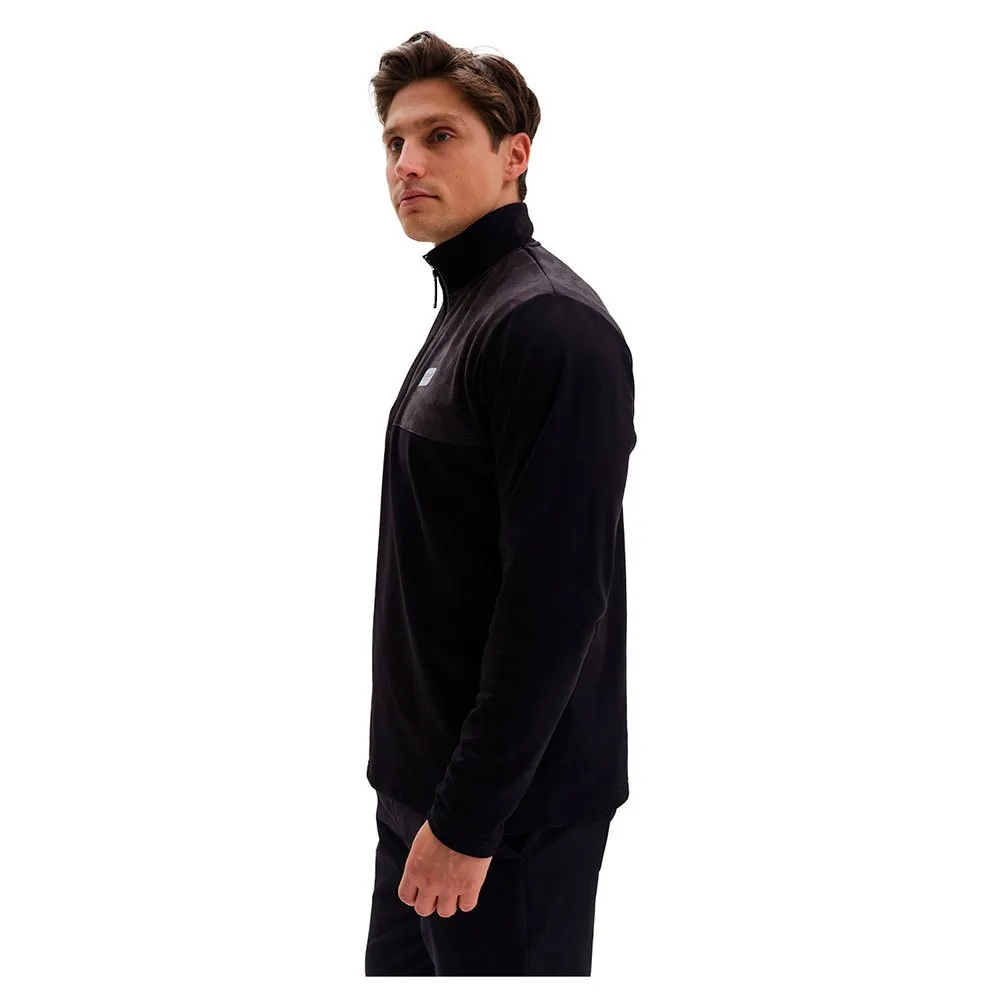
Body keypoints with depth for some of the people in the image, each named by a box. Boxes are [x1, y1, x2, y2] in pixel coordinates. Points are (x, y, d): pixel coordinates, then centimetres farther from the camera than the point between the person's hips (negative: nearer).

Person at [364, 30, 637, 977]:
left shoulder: (549, 324, -19)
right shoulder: (463, 312, 12)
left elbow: (556, 599, -24)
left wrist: (469, 818, -21)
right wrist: (426, 791, 17)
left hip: (510, 805, -9)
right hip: (420, 777, 9)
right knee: (401, 966, 20)